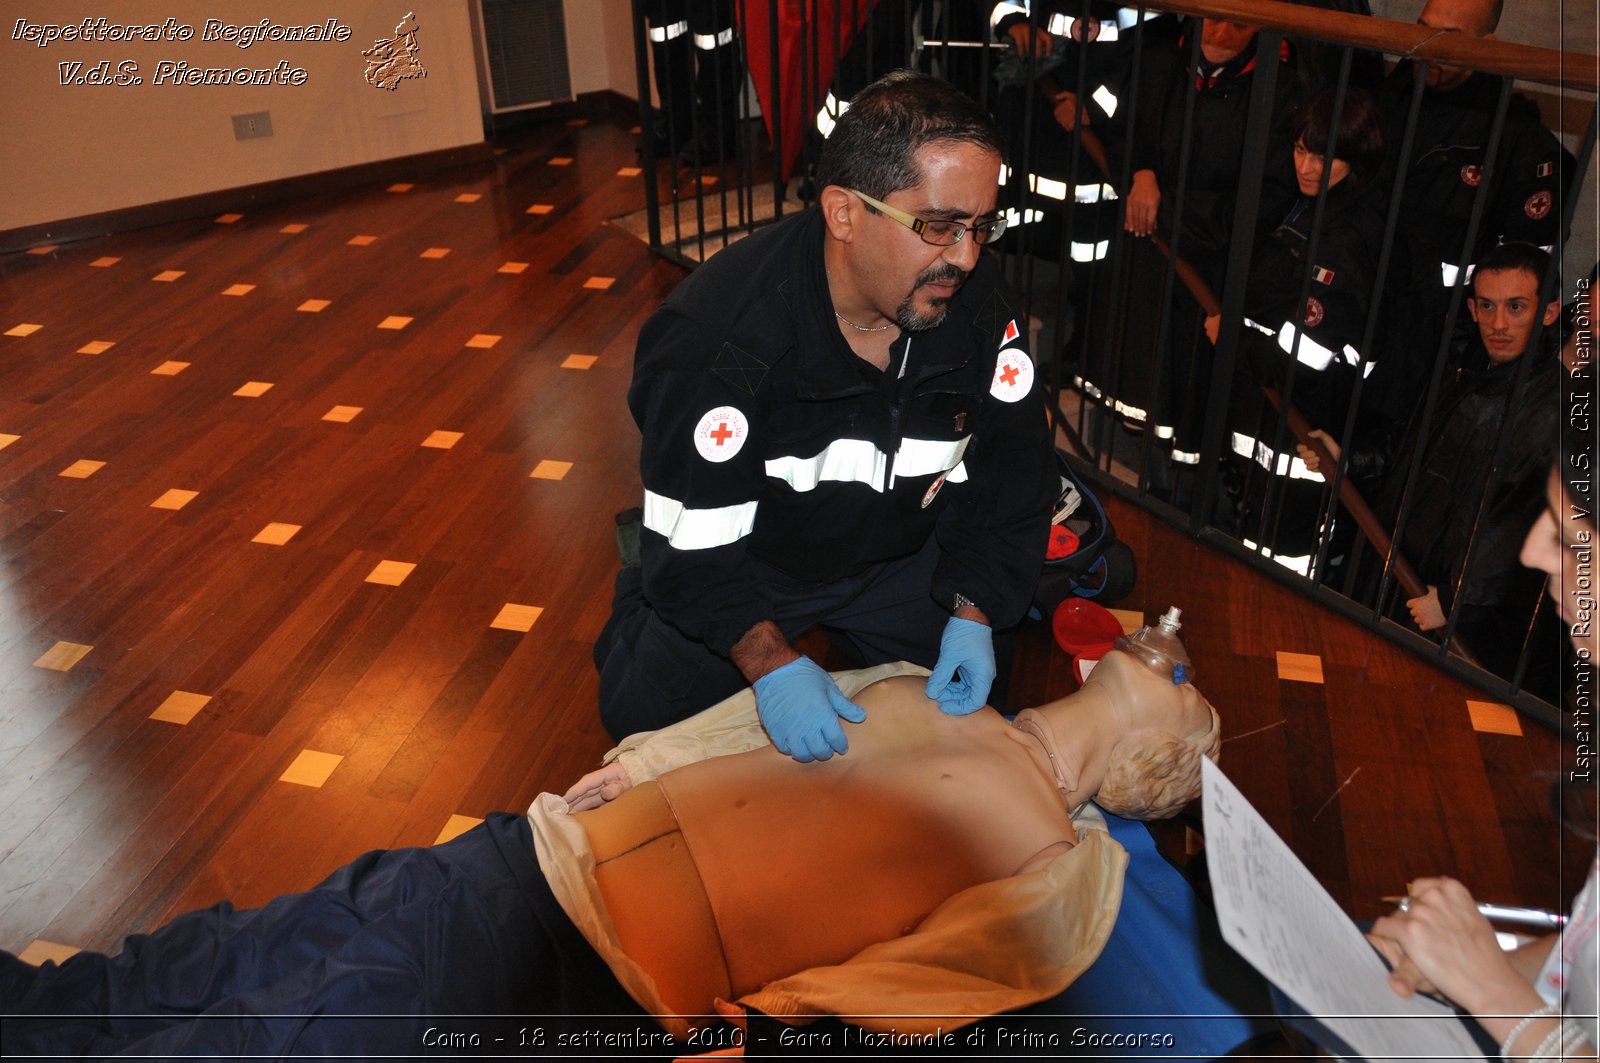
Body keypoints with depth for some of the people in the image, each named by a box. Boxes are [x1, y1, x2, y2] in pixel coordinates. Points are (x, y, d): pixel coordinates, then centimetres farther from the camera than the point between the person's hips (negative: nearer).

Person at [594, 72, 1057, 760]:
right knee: (645, 716, -4)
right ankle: (643, 602, 28)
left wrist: (973, 616, -17)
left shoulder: (983, 309, -19)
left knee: (966, 710, 10)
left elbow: (1010, 476, -8)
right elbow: (691, 534, -28)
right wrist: (770, 662, -33)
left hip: (900, 558, 4)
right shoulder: (714, 333, -34)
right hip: (746, 559, -3)